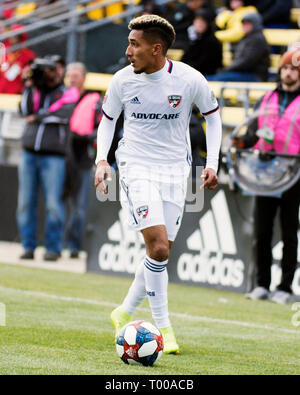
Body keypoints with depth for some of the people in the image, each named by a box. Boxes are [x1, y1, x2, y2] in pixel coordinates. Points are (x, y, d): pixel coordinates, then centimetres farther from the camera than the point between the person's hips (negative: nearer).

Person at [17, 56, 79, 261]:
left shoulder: (68, 94, 4)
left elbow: (63, 115, -13)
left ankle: (53, 247, 0)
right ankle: (29, 246, 8)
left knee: (53, 204, -8)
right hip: (29, 155, 4)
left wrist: (37, 118, -7)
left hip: (53, 157, -4)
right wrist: (29, 88, -5)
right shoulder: (36, 92, 16)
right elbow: (25, 110, 1)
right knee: (26, 202, 2)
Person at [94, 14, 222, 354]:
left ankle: (125, 313, 25)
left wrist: (212, 164, 0)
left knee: (160, 254, 4)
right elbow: (108, 119, 11)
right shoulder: (122, 80, -6)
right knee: (158, 248, -17)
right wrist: (102, 159, -4)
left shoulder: (189, 79, -9)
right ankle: (163, 327, -9)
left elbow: (213, 115, 7)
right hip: (136, 169, -2)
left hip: (175, 170, 2)